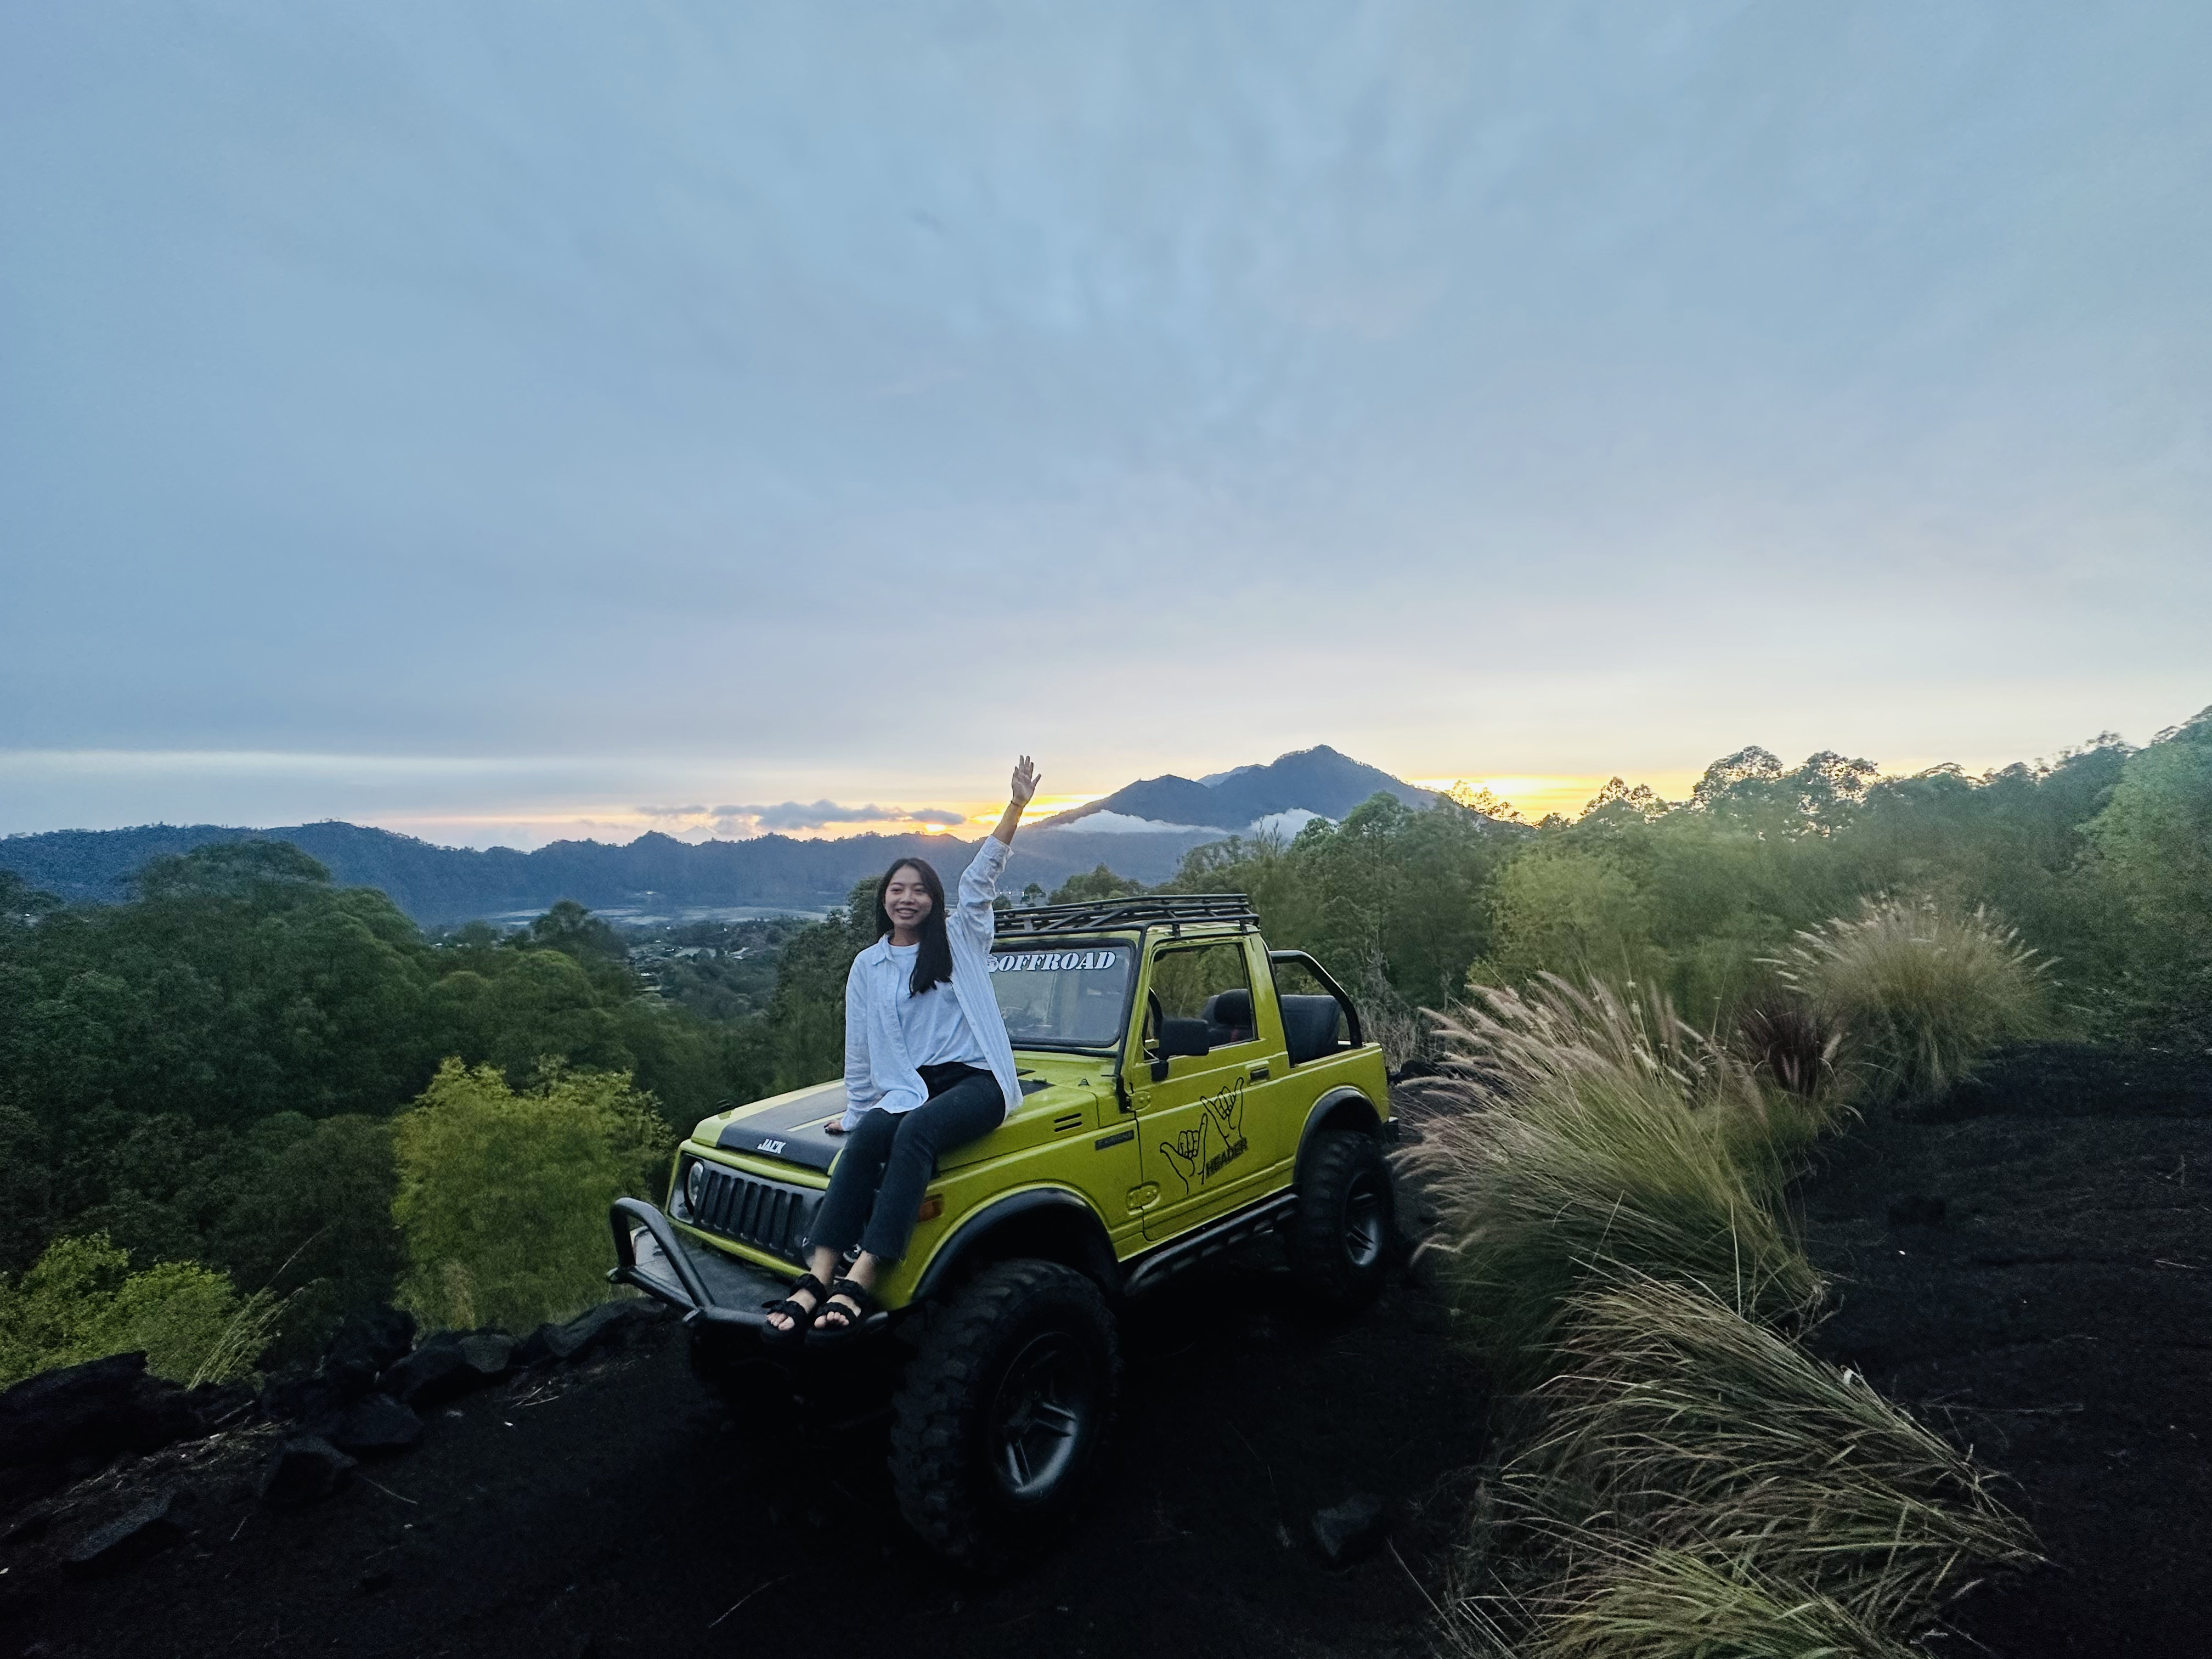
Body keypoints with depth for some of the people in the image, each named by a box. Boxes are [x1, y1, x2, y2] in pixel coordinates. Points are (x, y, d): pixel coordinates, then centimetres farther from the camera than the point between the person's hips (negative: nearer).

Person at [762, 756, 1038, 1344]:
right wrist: (856, 1110, 18)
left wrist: (1017, 805, -13)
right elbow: (860, 1049, 19)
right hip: (905, 1089, 3)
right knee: (865, 1137, -30)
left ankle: (860, 1284, -39)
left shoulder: (960, 940, 10)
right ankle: (816, 1280, -36)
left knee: (915, 1133, -34)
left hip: (976, 1081, -3)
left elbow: (980, 880, -3)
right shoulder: (867, 966, 15)